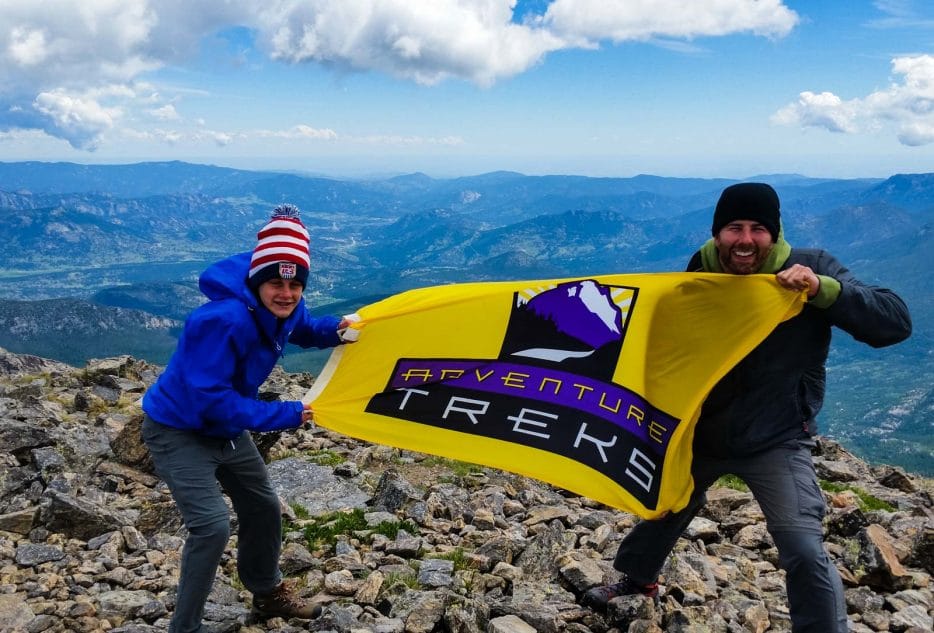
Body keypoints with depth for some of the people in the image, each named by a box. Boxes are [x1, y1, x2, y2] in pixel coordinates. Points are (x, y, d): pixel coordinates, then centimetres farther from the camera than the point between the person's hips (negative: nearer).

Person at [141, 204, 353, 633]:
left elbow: (303, 330, 13)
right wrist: (280, 416, -31)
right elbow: (207, 396, -34)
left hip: (226, 428, 9)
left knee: (264, 508, 20)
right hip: (178, 431, -9)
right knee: (212, 525, -21)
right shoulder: (224, 321, -36)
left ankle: (267, 592, 45)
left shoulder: (283, 310, -11)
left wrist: (336, 329, -9)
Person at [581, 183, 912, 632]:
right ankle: (637, 579, 52)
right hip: (700, 433, 4)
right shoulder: (700, 274, -9)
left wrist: (823, 289, -39)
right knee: (663, 509, 23)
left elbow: (896, 323, -26)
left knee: (805, 552, -17)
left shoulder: (810, 268, -18)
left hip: (776, 443, -4)